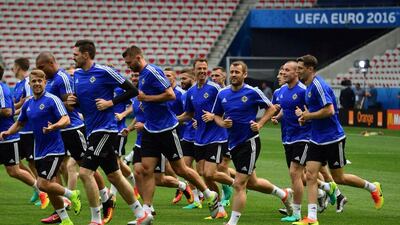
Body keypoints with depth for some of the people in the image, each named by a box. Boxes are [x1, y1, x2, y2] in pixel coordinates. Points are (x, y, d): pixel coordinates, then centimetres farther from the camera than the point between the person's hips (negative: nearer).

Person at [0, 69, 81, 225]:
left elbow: (66, 120, -19)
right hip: (39, 152, 7)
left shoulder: (52, 100, -11)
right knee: (50, 187, 9)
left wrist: (54, 126, -39)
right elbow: (20, 123, 21)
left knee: (43, 184, -15)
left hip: (54, 149, -7)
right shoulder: (28, 104, 10)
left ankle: (72, 195, 8)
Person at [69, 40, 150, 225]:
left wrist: (111, 102, -16)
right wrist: (73, 101, 2)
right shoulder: (77, 74, 10)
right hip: (92, 131, 8)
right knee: (114, 176, 13)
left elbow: (132, 90, -10)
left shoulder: (104, 72, -12)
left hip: (105, 129, -8)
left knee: (85, 172, -15)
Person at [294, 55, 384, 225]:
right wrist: (305, 115, 6)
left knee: (338, 178, 4)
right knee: (310, 175, -4)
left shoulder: (319, 86, -19)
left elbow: (329, 110, -27)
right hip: (317, 139, 9)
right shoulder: (309, 87, 11)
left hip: (333, 139, -9)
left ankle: (373, 188, 27)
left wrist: (308, 115, -16)